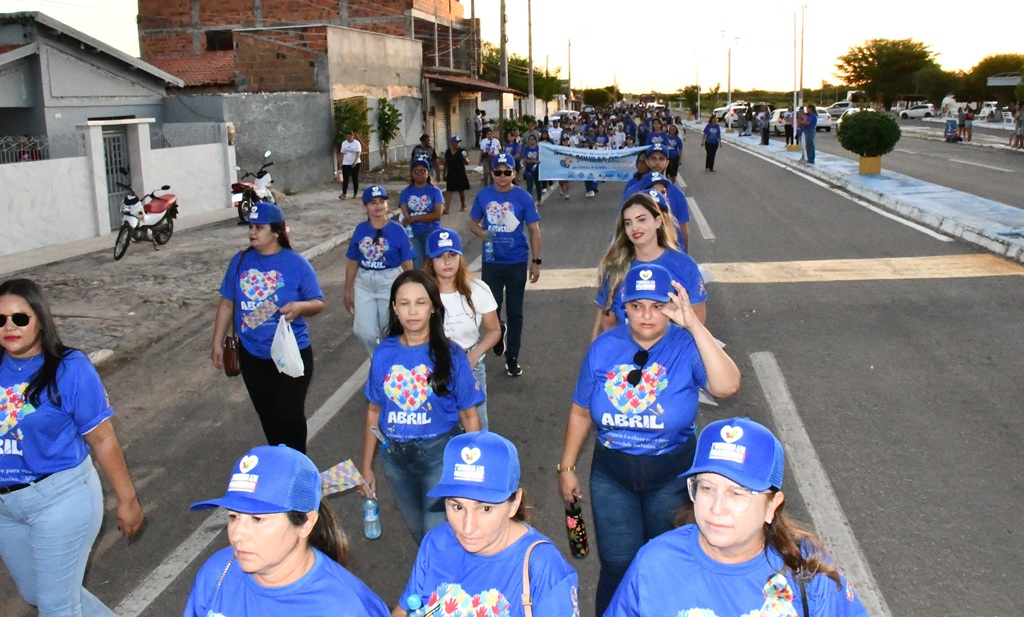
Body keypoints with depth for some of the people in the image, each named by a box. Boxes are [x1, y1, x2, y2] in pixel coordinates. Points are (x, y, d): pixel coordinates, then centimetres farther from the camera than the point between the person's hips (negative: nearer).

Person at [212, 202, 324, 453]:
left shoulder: (296, 263, -8)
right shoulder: (240, 261, 2)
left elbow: (318, 303, -5)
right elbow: (227, 303, 9)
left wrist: (300, 306, -27)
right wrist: (217, 342, 9)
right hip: (252, 354, 4)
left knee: (289, 414, -1)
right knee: (266, 413, 15)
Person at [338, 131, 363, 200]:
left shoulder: (357, 143, -4)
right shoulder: (344, 143, 8)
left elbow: (358, 153, -12)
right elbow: (342, 153, 10)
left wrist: (354, 162, -24)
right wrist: (340, 163, 7)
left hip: (355, 164, -2)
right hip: (346, 164, 2)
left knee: (355, 179, 3)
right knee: (345, 179, -6)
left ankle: (355, 194, 10)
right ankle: (344, 194, -11)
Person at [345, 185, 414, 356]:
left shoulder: (397, 230, -7)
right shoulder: (360, 230, 0)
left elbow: (407, 265, -4)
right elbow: (352, 263, 7)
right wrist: (347, 291, 10)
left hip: (390, 284, -2)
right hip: (364, 285, 2)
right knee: (365, 332, 1)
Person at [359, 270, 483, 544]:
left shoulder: (450, 355, -12)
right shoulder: (383, 353, -4)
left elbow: (469, 416, -6)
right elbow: (374, 412, 5)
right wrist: (366, 465, 8)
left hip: (440, 455, -3)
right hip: (395, 456, 3)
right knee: (416, 530, 19)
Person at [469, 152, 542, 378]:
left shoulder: (523, 198, -7)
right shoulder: (483, 196, -1)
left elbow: (534, 231, -3)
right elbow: (473, 223, 9)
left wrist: (536, 262, -7)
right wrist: (482, 233, -14)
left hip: (517, 263, -1)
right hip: (491, 262, 1)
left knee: (515, 312, 8)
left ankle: (512, 357, 20)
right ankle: (496, 343, 36)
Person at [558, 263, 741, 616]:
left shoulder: (687, 347, -16)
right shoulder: (604, 348, -7)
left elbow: (727, 386, -36)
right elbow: (581, 412, 3)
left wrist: (693, 324, -37)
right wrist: (566, 467, 6)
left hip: (672, 474, -1)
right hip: (611, 474, 1)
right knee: (617, 567, 9)